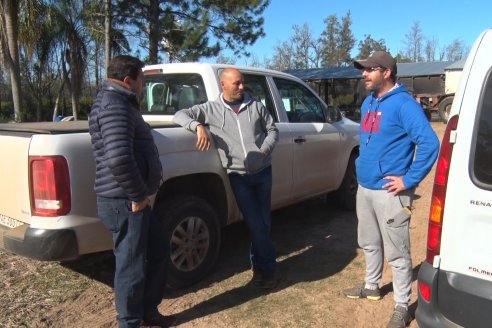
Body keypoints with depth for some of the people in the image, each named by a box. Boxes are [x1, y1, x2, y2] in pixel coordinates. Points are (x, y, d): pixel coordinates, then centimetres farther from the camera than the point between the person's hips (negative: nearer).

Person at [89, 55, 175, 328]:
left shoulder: (118, 103, 18)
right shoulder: (114, 106, -17)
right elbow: (119, 159, -31)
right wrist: (137, 195, -19)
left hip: (131, 200, 11)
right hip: (124, 203, -11)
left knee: (159, 253, 19)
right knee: (131, 266, 3)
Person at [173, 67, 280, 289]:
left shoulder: (255, 106, 7)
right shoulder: (211, 109, 2)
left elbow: (273, 130, 12)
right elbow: (180, 115, 0)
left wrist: (265, 150, -6)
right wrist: (198, 126, -20)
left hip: (263, 172, 3)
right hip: (239, 177, -3)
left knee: (263, 222, 11)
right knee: (256, 224, -2)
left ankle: (259, 265, 30)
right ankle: (269, 268, 15)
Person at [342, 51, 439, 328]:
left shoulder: (403, 104, -16)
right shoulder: (368, 102, 11)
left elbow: (430, 143, -23)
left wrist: (409, 179, -21)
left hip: (389, 193, -8)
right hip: (364, 188, 9)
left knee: (397, 252, 3)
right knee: (369, 243, 22)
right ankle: (372, 286, 42)